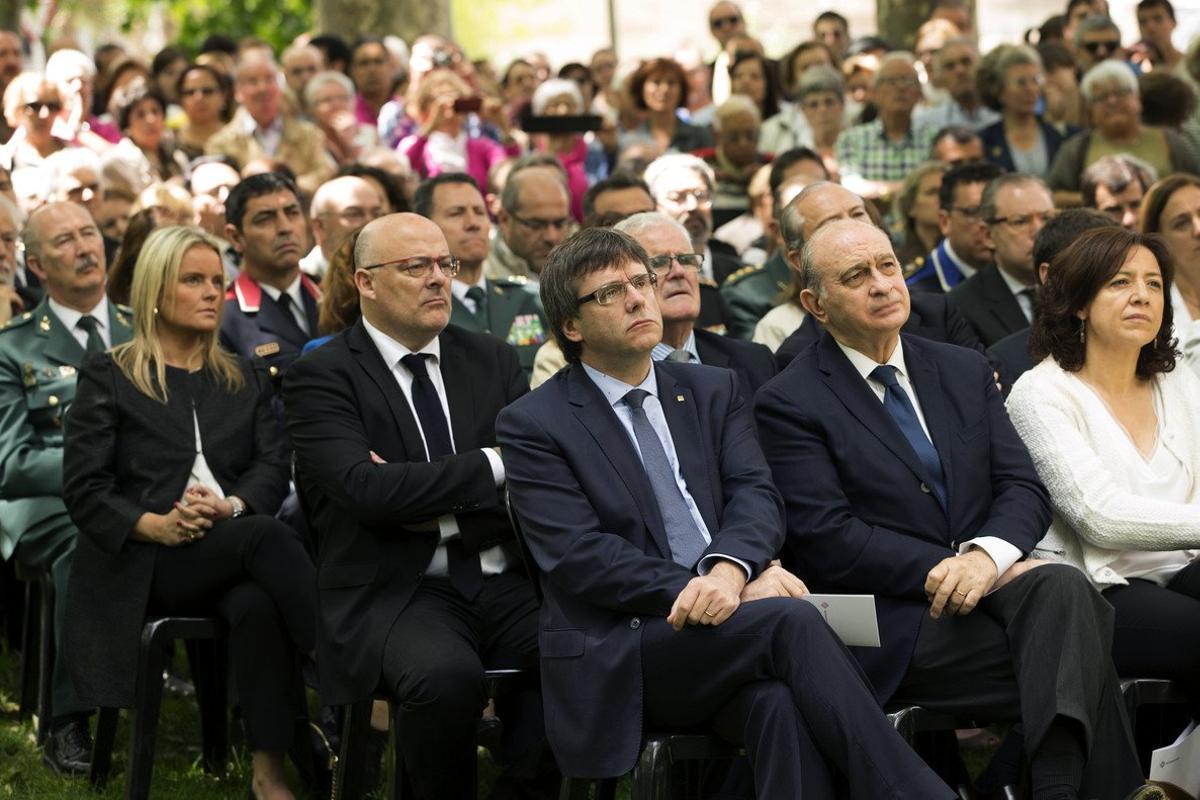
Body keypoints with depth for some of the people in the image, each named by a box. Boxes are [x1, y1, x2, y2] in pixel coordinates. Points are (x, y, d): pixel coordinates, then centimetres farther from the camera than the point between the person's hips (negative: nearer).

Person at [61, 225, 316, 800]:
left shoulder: (246, 380, 22)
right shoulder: (108, 377, 10)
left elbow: (273, 467, 7)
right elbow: (83, 488, 2)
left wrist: (232, 505, -16)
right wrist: (153, 525, -16)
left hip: (231, 548, 3)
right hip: (143, 564, -3)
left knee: (258, 604, -37)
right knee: (267, 535, -34)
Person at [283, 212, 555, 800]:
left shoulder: (492, 360, 15)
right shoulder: (321, 377, 1)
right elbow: (365, 488, -15)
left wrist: (438, 512, -9)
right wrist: (493, 464, -9)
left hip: (507, 586, 4)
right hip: (396, 592, -4)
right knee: (447, 676, -36)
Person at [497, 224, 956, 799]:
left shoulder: (713, 391, 19)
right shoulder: (531, 425, 3)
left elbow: (755, 495, 5)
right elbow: (578, 556, -9)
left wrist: (729, 568, -21)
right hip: (621, 652, -3)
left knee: (781, 703, -34)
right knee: (790, 621, -30)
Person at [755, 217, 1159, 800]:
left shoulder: (965, 372, 17)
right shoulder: (789, 403, 0)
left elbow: (1023, 488, 8)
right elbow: (824, 538, -10)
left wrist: (987, 555, -14)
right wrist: (942, 571, -17)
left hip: (988, 584, 5)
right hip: (894, 627, -5)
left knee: (1062, 587, -32)